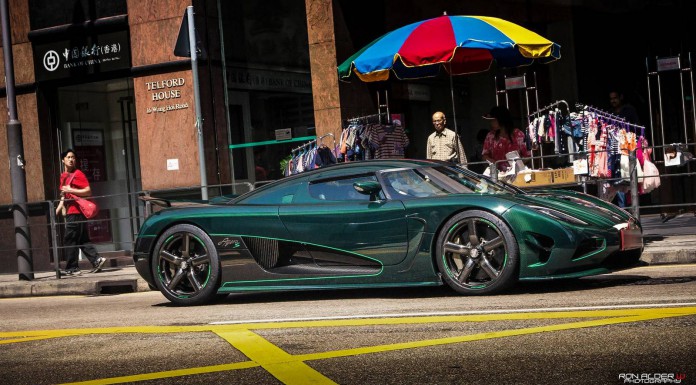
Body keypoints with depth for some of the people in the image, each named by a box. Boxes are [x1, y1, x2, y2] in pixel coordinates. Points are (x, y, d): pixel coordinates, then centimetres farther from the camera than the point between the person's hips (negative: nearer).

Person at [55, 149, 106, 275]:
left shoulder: (78, 174, -8)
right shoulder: (63, 176, 17)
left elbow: (88, 191, -15)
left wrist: (71, 190, -17)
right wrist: (60, 208, 16)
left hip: (76, 212, -8)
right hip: (70, 212, 8)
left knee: (69, 240, -5)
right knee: (82, 240, 7)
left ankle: (71, 268, 0)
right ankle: (97, 260, 6)